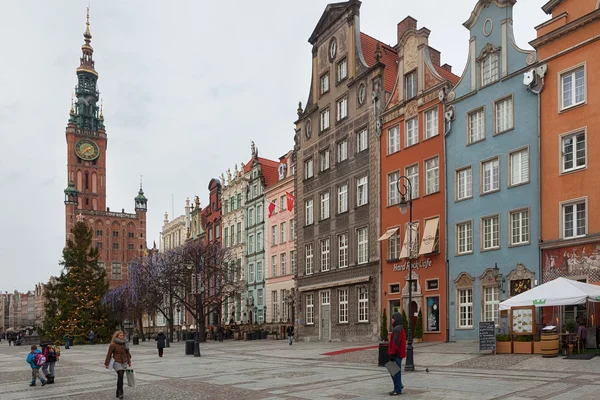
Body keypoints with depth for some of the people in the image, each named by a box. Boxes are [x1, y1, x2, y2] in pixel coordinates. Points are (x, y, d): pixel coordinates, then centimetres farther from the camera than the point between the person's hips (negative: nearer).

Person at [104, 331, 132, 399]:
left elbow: (127, 353, 16)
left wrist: (129, 361, 17)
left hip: (124, 363, 5)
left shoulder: (124, 343, 6)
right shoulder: (113, 345, -11)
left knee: (120, 377, 9)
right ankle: (120, 392, -14)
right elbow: (109, 354, -8)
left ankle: (118, 393, 18)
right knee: (120, 376, -20)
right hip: (117, 363, -5)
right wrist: (106, 364, -6)